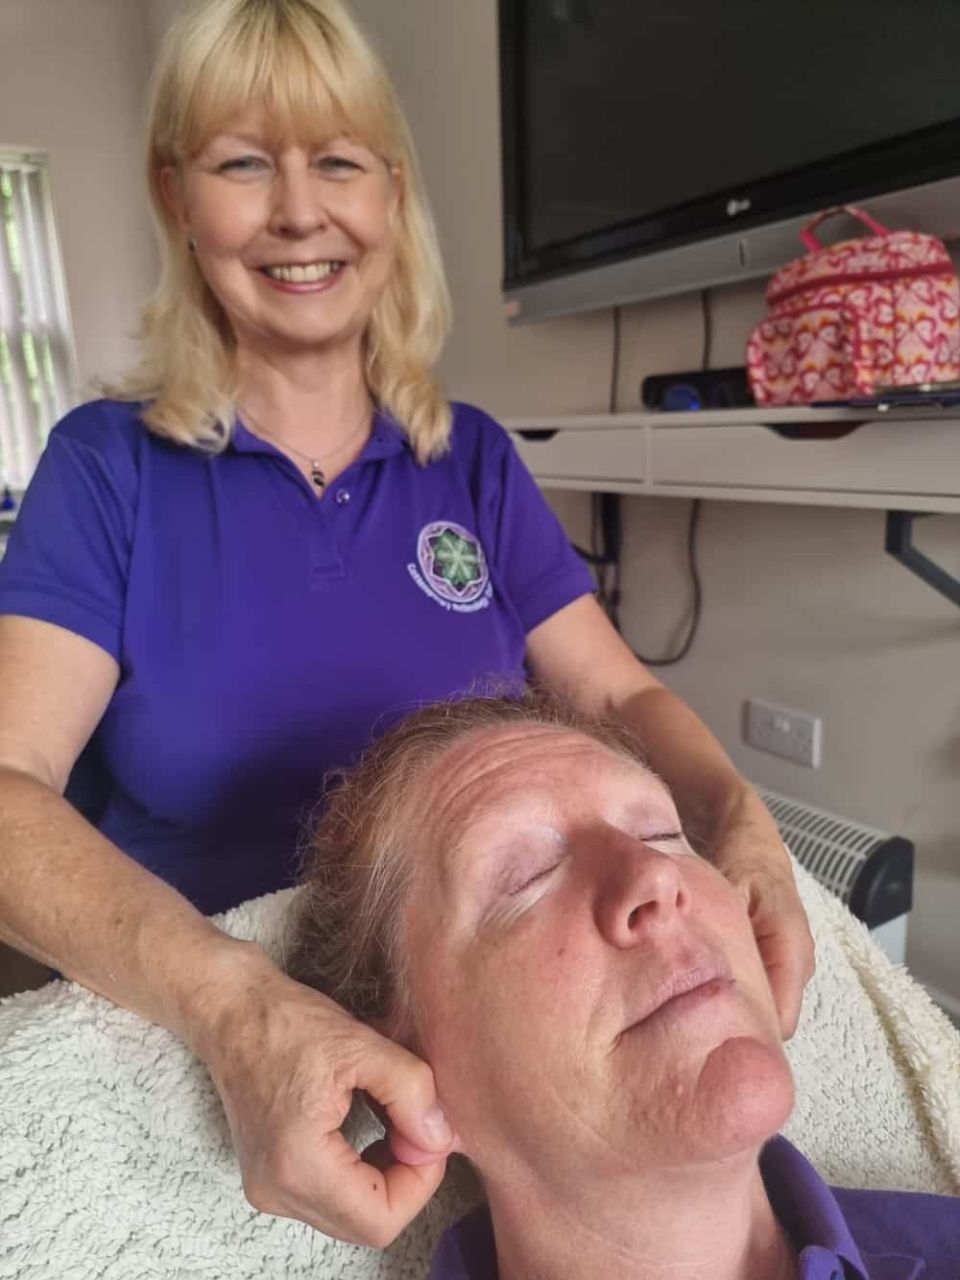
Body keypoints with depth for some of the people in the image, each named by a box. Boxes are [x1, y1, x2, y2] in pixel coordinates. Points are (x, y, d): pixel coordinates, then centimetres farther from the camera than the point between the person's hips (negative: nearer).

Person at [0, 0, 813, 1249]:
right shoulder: (110, 464, -5)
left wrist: (740, 821, -19)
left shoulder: (472, 458, 2)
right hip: (189, 1036, -1)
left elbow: (622, 696, 1)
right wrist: (233, 1002, -32)